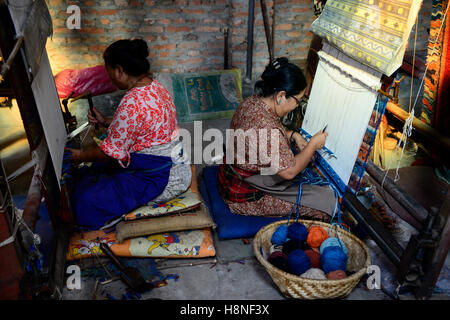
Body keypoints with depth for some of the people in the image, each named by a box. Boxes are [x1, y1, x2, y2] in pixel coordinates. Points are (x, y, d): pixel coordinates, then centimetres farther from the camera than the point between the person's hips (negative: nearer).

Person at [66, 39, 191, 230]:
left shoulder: (132, 103, -28)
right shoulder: (154, 86, 1)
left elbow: (112, 153, -18)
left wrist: (82, 156, -1)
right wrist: (106, 122, 14)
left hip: (161, 179, -10)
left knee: (89, 201, -9)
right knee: (92, 172, 20)